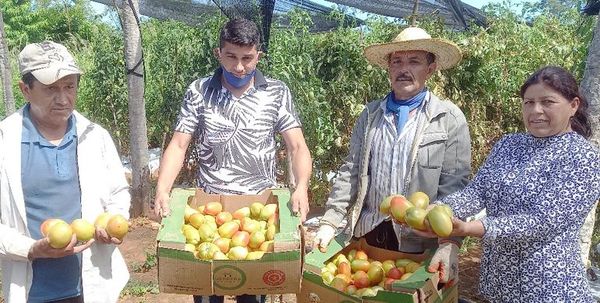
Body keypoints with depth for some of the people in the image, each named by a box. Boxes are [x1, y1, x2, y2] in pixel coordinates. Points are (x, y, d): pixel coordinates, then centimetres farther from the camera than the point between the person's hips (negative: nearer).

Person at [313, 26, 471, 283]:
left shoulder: (450, 119, -5)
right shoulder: (371, 114, 6)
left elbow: (455, 188, -10)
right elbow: (350, 172, 4)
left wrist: (450, 243, -19)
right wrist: (329, 223, -3)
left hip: (418, 243, -3)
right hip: (367, 235, 3)